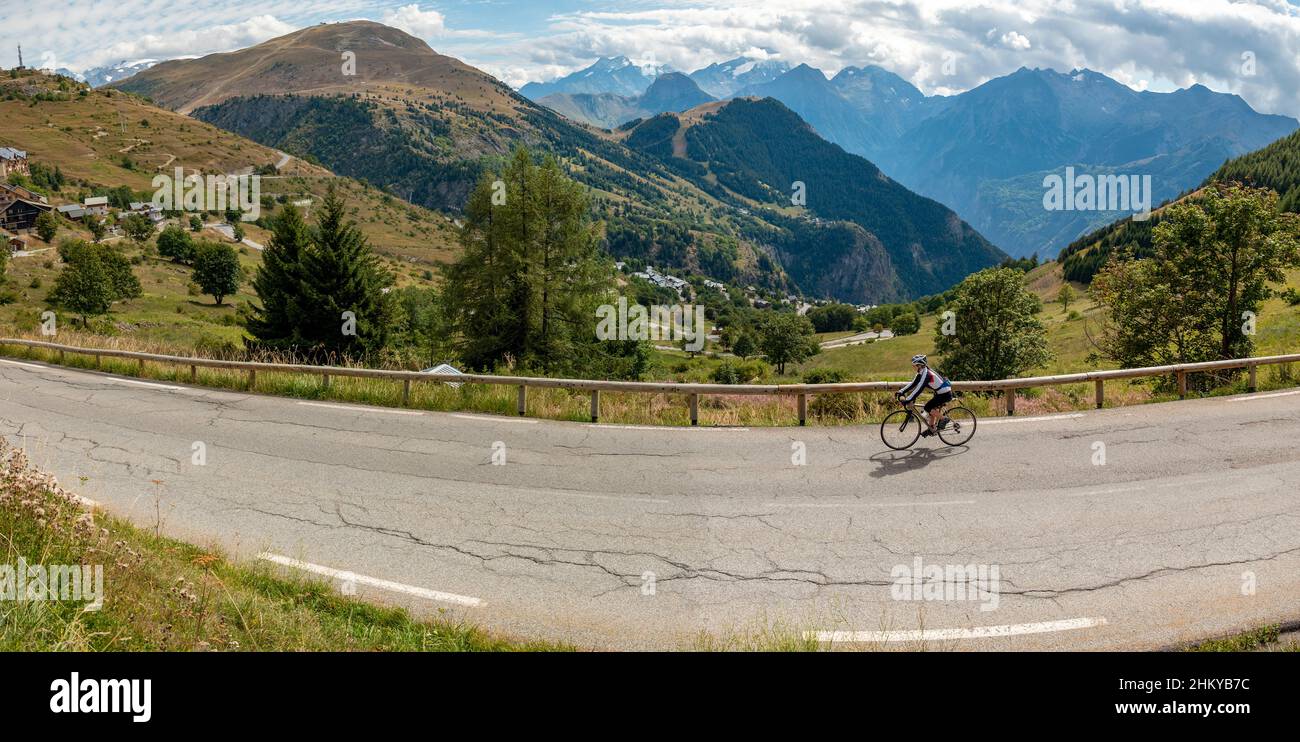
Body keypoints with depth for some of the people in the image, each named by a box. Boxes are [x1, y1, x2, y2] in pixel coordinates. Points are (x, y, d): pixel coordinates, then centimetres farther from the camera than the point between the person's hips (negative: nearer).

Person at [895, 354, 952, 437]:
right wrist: (901, 392, 5)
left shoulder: (925, 373, -22)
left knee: (928, 408, -13)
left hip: (944, 394, -10)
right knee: (931, 410, 12)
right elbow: (913, 383, 12)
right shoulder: (922, 373, 7)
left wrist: (908, 400, -33)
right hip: (941, 393, 10)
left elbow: (919, 388, -30)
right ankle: (932, 429, 20)